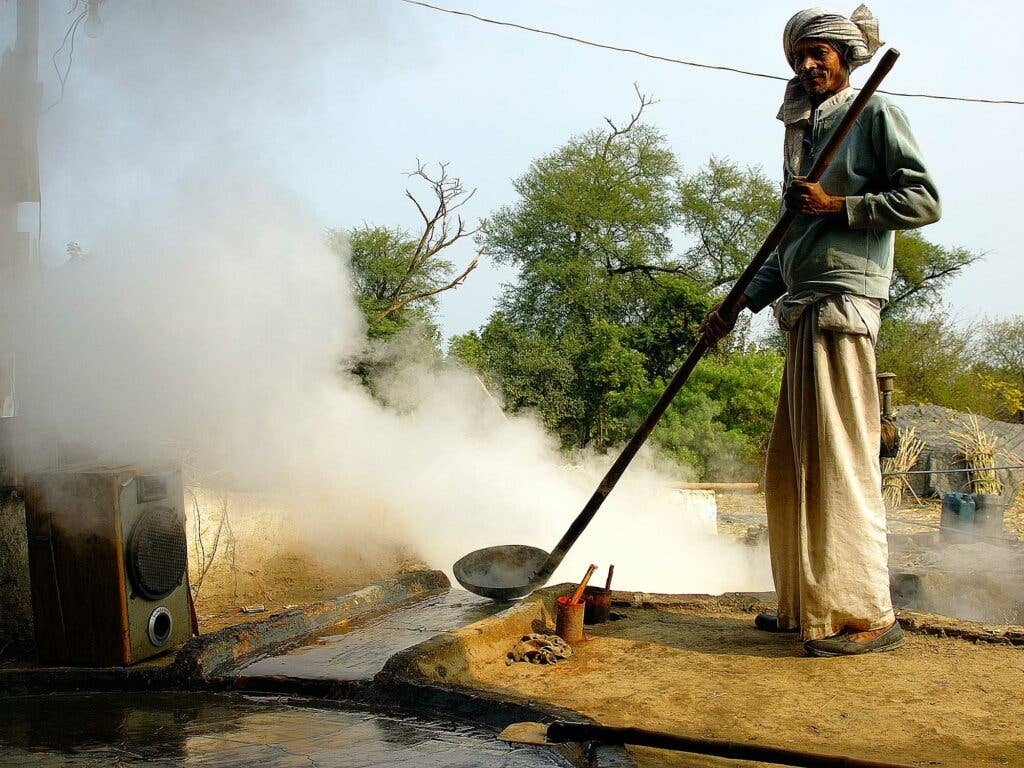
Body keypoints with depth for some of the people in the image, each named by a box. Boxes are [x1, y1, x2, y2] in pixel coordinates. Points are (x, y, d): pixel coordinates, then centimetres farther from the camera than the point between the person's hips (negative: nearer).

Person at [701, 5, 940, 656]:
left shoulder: (874, 114, 3)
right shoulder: (805, 135, 25)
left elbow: (924, 201, -7)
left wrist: (836, 205, -12)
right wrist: (739, 306, 19)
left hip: (845, 300, -9)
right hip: (806, 310, 9)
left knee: (840, 460, -11)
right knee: (793, 466, 9)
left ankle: (868, 615, -7)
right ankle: (805, 605, 17)